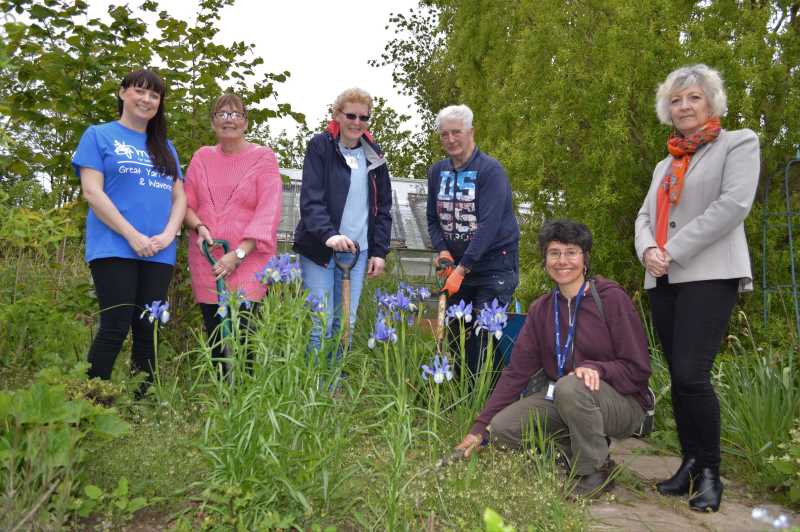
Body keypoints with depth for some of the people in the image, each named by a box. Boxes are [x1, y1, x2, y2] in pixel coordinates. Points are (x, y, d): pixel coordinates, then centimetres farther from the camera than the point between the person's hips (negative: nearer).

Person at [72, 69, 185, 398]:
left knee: (148, 329, 4)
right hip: (114, 248, -4)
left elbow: (179, 197, 14)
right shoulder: (99, 136, 6)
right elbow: (92, 192, -5)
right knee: (115, 328, -10)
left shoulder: (165, 147, 20)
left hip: (159, 254, 4)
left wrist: (168, 234, -5)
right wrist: (132, 236, -13)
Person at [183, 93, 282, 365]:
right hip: (206, 260, 4)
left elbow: (268, 213, -8)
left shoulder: (263, 157, 1)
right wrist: (199, 227, -8)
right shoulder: (202, 157, 13)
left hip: (248, 260, -4)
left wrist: (238, 255, -15)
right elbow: (186, 203, 15)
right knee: (214, 335, 5)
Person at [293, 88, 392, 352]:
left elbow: (383, 206, 13)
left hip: (357, 251, 4)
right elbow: (310, 198, -14)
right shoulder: (320, 146, -3)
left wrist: (380, 250, 5)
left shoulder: (373, 154, 11)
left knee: (346, 323, 8)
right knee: (320, 323, -4)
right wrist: (328, 234, -30)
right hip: (319, 248, -4)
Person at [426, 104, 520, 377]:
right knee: (455, 336, 10)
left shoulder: (491, 170, -11)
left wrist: (462, 268, -23)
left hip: (493, 266, -5)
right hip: (456, 266, 6)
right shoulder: (437, 171, 7)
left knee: (484, 339, -7)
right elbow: (433, 219, 11)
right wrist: (442, 251, -8)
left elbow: (489, 224, -19)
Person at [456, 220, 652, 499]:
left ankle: (596, 472, -11)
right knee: (502, 427, -17)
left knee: (569, 387, -36)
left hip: (623, 403, -4)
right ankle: (578, 455, 6)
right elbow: (516, 371, 0)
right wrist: (480, 427, -6)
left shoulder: (611, 298, -10)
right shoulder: (541, 309, 4)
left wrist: (596, 368, -30)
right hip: (561, 401, 5)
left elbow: (638, 370, -9)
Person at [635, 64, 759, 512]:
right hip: (663, 281, 6)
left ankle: (710, 472, 1)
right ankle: (690, 463, 17)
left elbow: (734, 204, -10)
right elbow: (645, 216, 15)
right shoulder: (664, 166, 24)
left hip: (709, 275, -6)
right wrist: (648, 249, -9)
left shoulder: (739, 144, 5)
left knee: (691, 374, -15)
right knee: (678, 377, 7)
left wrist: (673, 251, -14)